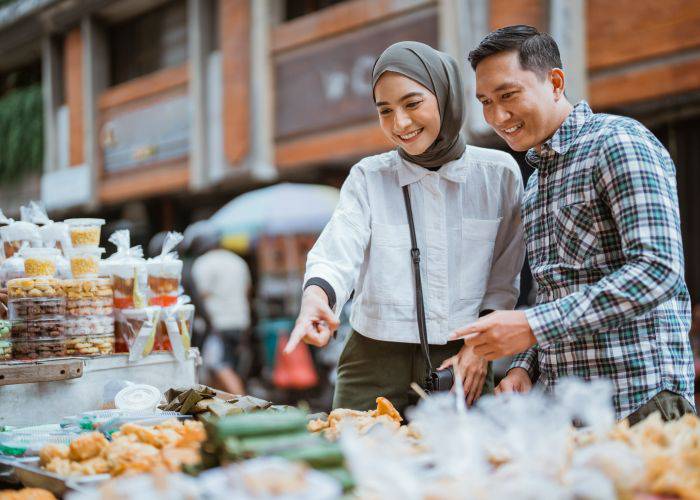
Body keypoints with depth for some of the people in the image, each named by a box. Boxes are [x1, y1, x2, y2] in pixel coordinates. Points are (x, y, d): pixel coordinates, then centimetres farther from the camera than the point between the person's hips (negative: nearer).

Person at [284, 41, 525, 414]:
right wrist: (316, 294, -32)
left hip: (461, 362, 0)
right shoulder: (367, 178, 4)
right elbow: (337, 252, -11)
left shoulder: (498, 173, 3)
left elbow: (505, 276, 7)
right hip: (375, 366, 0)